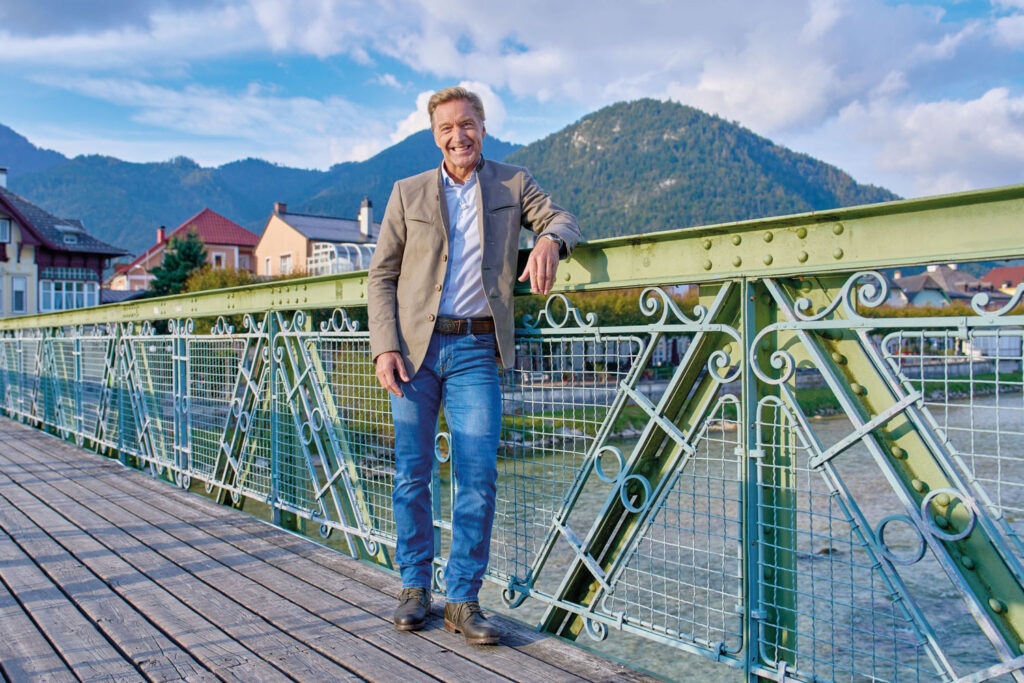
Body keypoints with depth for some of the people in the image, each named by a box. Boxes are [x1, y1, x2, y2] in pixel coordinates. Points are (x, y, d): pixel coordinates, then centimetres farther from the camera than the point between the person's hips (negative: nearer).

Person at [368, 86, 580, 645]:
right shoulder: (408, 193, 9)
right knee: (411, 475, 5)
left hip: (476, 351, 0)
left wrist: (549, 241, -21)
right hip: (415, 347, 1)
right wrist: (384, 347, -5)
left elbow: (561, 219, 4)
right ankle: (415, 587, 22)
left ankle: (462, 600, 8)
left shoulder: (513, 184, 10)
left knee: (479, 478, -5)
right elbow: (381, 276, 7)